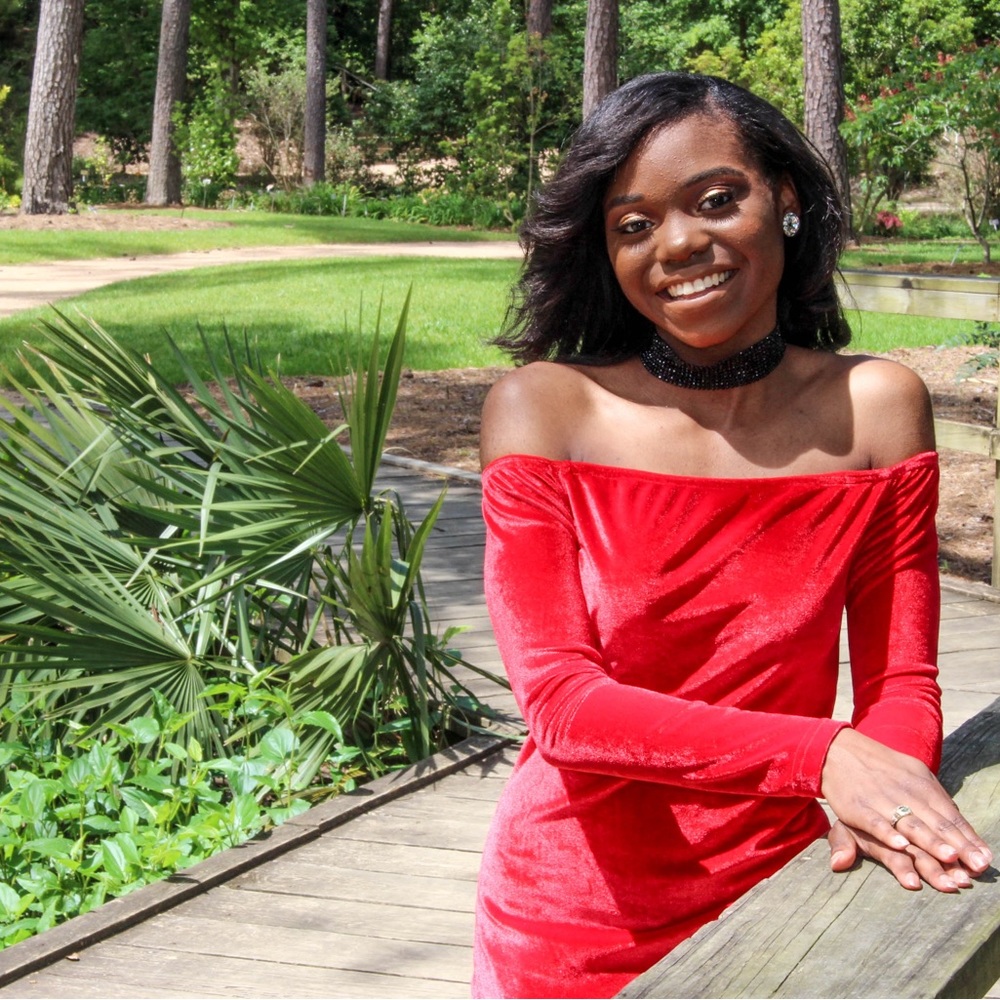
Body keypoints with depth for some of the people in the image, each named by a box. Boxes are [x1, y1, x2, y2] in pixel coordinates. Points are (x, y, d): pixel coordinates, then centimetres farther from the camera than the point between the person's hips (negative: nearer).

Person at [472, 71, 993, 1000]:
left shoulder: (878, 410, -6)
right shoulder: (545, 410, -10)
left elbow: (901, 685, -3)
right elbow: (560, 698, -17)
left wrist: (881, 794, -26)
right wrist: (822, 756, -30)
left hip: (779, 900, 1)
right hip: (576, 924, -1)